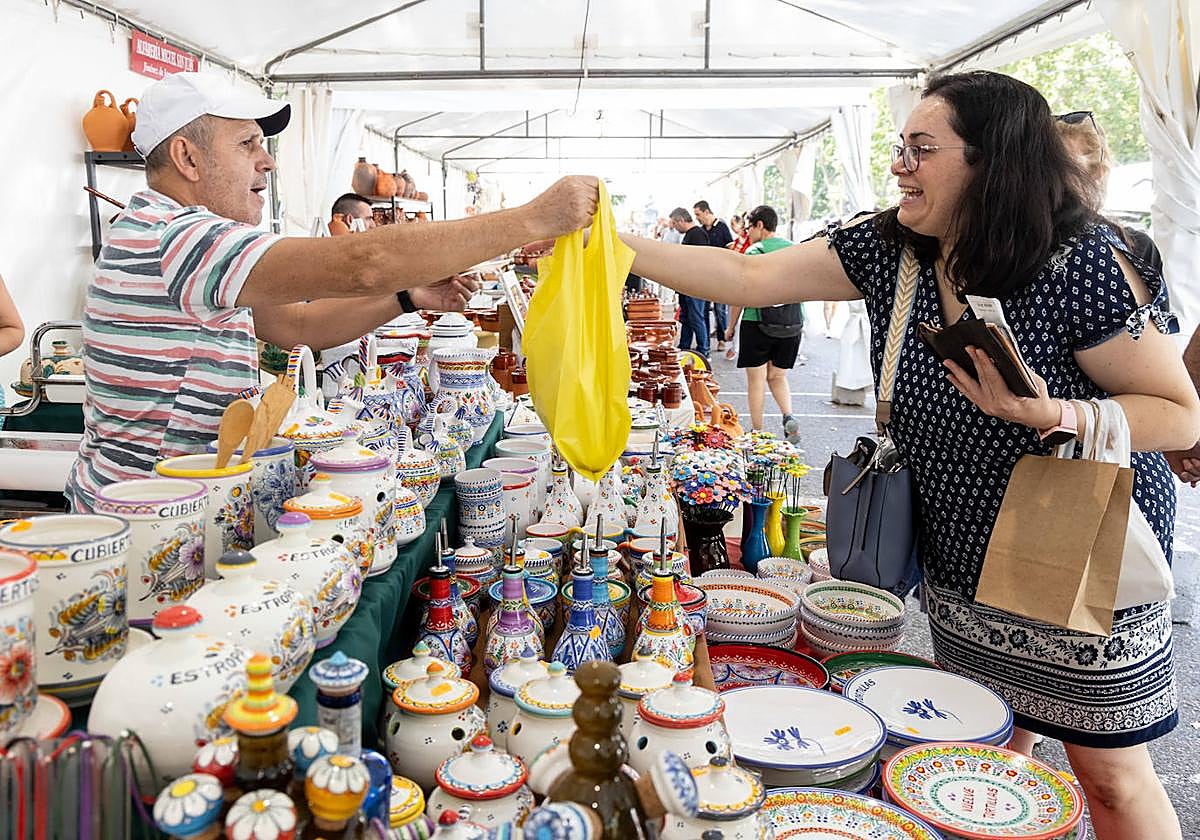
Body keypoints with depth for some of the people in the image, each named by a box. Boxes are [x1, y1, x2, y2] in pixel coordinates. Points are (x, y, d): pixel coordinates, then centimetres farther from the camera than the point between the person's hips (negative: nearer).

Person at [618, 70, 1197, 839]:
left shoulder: (1085, 264, -22)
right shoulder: (888, 249, -7)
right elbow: (749, 277, -9)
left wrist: (1052, 415, -34)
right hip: (961, 563, 5)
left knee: (1111, 775, 12)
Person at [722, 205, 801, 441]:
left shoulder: (754, 253, -10)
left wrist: (731, 327, 2)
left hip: (758, 323, -5)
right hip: (792, 325, 5)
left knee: (756, 380, 6)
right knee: (777, 376, 18)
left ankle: (757, 433, 11)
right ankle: (788, 417, -4)